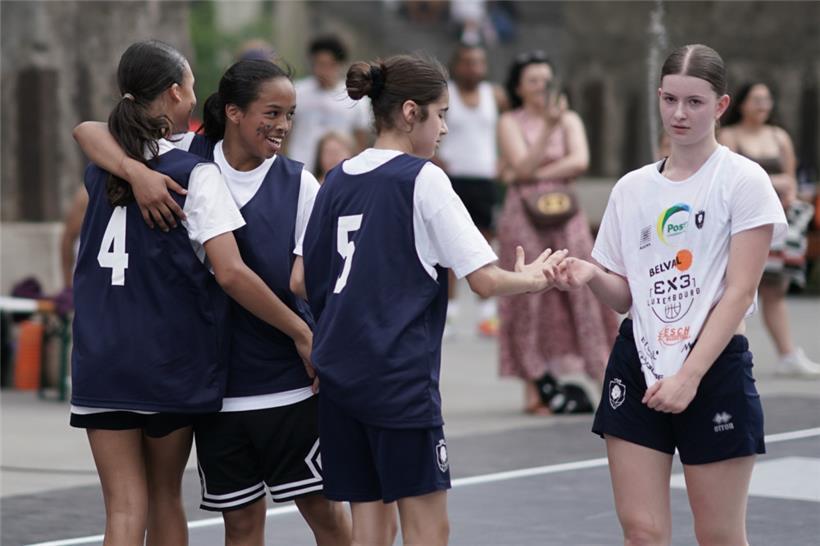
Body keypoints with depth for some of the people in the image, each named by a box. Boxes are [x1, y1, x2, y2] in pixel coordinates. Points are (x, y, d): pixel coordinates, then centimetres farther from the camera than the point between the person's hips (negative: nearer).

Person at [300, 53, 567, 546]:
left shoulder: (338, 181, 11)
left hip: (339, 372, 7)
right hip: (401, 376, -7)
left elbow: (309, 282, 14)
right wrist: (530, 278, 7)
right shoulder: (422, 178, -8)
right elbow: (484, 279, -11)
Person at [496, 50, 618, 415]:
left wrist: (535, 174, -9)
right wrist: (548, 127, -18)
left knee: (577, 294, -6)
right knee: (532, 300, -4)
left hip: (566, 216, 2)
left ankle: (576, 380, -6)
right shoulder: (510, 123, 4)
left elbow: (579, 161, -5)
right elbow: (523, 167, -10)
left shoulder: (570, 119, 10)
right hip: (524, 217, -2)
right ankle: (541, 388, -2)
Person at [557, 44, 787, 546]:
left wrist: (690, 375, -17)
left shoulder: (742, 180, -5)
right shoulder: (632, 188, 9)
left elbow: (739, 292, -10)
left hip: (714, 369, -4)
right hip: (639, 365, 4)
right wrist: (591, 275, -8)